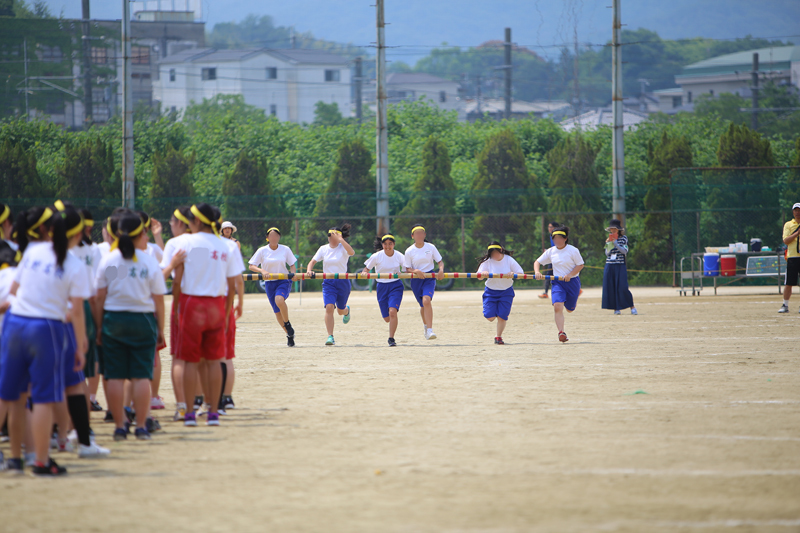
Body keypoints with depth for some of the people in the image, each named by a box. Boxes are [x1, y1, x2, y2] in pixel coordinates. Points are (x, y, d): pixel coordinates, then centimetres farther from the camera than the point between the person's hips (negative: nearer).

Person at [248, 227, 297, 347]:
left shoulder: (285, 250, 2)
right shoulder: (262, 251, 0)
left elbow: (292, 265, 9)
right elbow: (251, 266, -2)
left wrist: (293, 274, -13)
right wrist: (262, 271, -21)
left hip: (284, 281, -2)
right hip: (270, 283, 2)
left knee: (279, 300, -32)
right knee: (277, 311, 2)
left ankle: (287, 323, -10)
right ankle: (289, 335, 19)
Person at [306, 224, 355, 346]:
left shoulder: (343, 248, -8)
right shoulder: (323, 249, 3)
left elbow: (351, 252, -31)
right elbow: (313, 261, 2)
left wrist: (340, 240, -31)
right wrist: (309, 270, -19)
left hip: (342, 282, -1)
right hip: (328, 282, 1)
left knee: (340, 310, 12)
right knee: (329, 307, -18)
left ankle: (346, 310, 53)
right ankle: (330, 337, -17)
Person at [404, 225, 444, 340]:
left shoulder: (431, 247, -1)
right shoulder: (409, 251, -2)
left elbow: (440, 261, 4)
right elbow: (407, 269, 0)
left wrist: (441, 270, -18)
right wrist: (416, 271, -21)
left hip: (429, 277, -2)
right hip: (416, 279, 2)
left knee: (426, 300, -25)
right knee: (423, 305, 11)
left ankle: (429, 330, -28)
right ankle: (425, 324, 44)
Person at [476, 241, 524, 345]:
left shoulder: (508, 260, -8)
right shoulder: (487, 261, -9)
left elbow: (521, 273, -5)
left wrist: (513, 274, -27)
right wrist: (483, 273, -38)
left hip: (506, 291, 0)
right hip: (491, 291, 0)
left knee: (502, 317, -5)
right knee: (490, 317, -9)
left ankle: (499, 337, 14)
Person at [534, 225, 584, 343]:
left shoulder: (572, 250, -8)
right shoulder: (551, 251, 2)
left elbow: (580, 265, -5)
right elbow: (537, 262, 8)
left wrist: (569, 275, -19)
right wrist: (537, 272, -13)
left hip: (572, 281, -2)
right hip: (557, 283, 2)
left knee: (569, 309, 13)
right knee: (557, 307, -21)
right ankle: (561, 332, -22)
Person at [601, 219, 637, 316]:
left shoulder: (623, 239, 2)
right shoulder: (609, 240, 11)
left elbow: (625, 251, -8)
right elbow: (607, 254, 7)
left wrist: (615, 244, -16)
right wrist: (608, 244, -8)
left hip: (620, 266, -4)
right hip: (609, 266, 4)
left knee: (622, 287, -11)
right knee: (610, 287, -1)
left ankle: (632, 307, -2)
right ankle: (616, 308, 7)